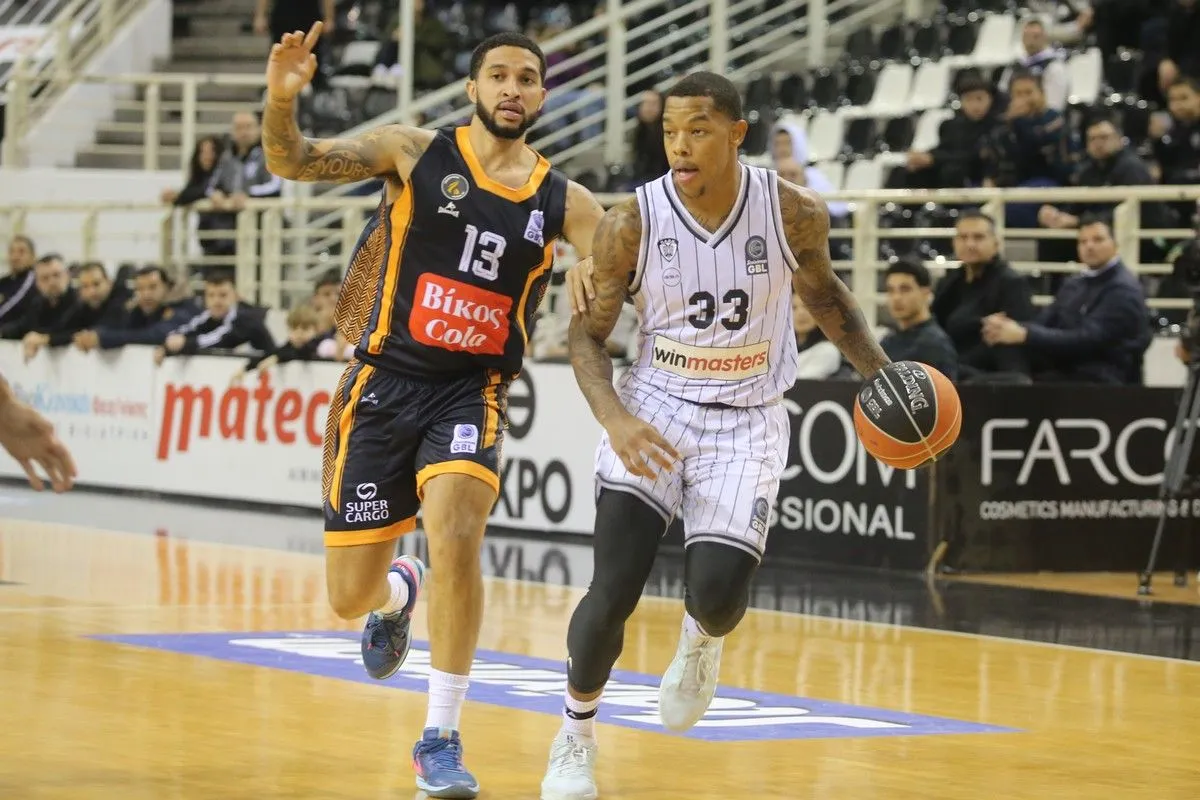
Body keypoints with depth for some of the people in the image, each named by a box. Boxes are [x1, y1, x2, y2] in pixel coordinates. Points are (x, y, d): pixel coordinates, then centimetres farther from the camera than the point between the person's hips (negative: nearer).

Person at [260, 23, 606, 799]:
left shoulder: (565, 203, 2)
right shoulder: (416, 152, -2)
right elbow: (292, 161, -8)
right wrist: (282, 97, -28)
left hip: (473, 391, 0)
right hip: (385, 383, 0)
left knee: (455, 527, -29)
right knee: (349, 594, 4)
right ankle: (399, 592, 46)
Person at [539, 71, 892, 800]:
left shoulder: (795, 213, -12)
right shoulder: (632, 224, -15)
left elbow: (823, 292, 9)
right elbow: (588, 335, -5)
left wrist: (880, 370, -4)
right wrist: (615, 417, -22)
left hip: (747, 418, 0)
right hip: (656, 405, 0)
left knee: (719, 594, -13)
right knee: (614, 590, -13)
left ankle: (702, 642, 26)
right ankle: (576, 735, 13)